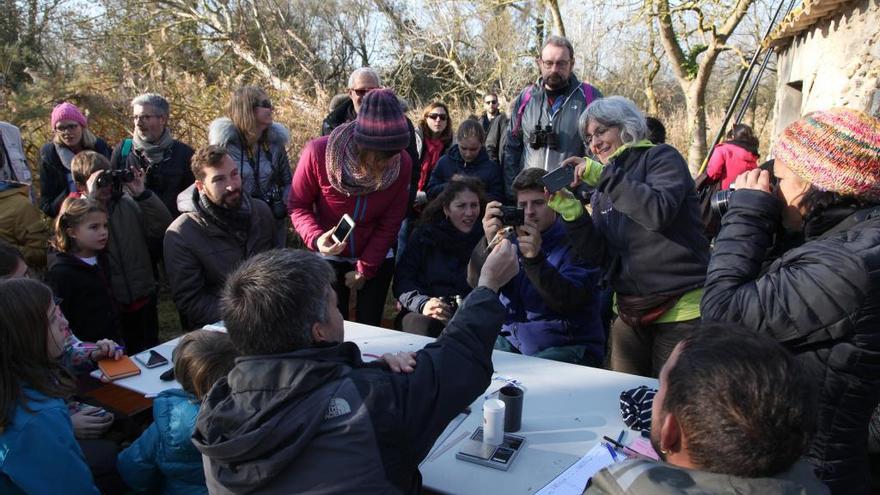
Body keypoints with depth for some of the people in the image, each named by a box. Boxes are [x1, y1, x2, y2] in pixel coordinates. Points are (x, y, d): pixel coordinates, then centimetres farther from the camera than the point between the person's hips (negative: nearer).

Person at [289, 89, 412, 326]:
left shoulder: (402, 162, -21)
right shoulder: (318, 153, -28)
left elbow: (390, 223, -11)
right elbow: (298, 206, -14)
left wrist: (364, 270, -7)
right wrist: (316, 238, -33)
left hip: (376, 258, 1)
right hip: (330, 256, -1)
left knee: (369, 327, 7)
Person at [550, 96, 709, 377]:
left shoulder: (661, 158, -2)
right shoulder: (602, 191, 14)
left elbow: (659, 211, -24)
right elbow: (600, 255, 2)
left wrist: (603, 175, -20)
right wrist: (570, 210, -10)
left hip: (679, 311, -6)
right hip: (630, 314, 6)